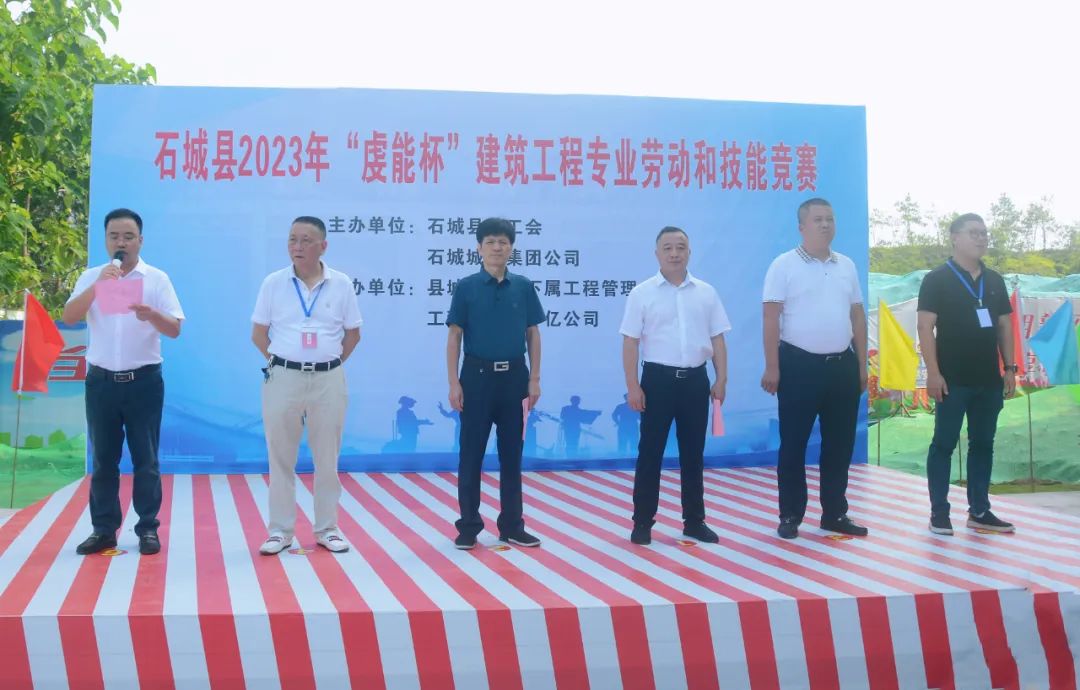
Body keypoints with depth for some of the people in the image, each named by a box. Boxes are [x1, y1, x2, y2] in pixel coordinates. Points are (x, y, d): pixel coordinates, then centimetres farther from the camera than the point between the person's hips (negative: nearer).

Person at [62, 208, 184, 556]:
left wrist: (151, 315, -28)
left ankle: (148, 528, 11)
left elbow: (175, 329, -6)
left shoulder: (157, 278, 0)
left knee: (145, 459, 3)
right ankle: (103, 529, 16)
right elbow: (68, 318, -8)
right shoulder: (91, 277, 6)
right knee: (103, 459, 7)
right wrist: (98, 284, -19)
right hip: (101, 381, 2)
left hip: (144, 381, -2)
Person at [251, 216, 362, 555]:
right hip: (283, 379, 0)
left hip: (329, 380, 0)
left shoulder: (341, 284, 1)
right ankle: (280, 530, 16)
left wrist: (329, 363, 6)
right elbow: (258, 334, 7)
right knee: (281, 459, 5)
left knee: (327, 459, 8)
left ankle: (327, 529, 20)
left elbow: (353, 334, 9)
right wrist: (280, 363, 4)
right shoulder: (273, 283, 0)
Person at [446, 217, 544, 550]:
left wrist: (534, 379, 3)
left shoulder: (523, 287, 3)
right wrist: (454, 383, -7)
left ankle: (512, 525, 20)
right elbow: (454, 336, -2)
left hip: (514, 376, 2)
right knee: (471, 454, 4)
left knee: (512, 454, 10)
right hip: (477, 375, -2)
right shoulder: (466, 287, -3)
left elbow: (533, 334, 8)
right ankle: (468, 527, 15)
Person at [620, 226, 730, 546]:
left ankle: (694, 520, 21)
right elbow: (630, 342, -4)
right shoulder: (642, 293, -2)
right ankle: (643, 521, 12)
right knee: (650, 452, 2)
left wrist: (721, 379, 2)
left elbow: (717, 339, 9)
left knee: (693, 454, 10)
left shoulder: (706, 293, 7)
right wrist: (632, 386, -10)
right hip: (658, 378, -3)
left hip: (695, 379, 3)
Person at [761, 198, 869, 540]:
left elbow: (857, 317, 15)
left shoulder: (846, 266, 11)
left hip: (842, 365, 5)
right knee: (793, 443, 2)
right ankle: (790, 515, 12)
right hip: (799, 364, -5)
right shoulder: (784, 265, -5)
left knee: (839, 444, 10)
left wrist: (862, 365, 11)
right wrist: (771, 367, -13)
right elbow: (771, 319, -9)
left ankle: (835, 513, 22)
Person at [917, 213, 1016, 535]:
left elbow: (1004, 325, 15)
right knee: (944, 443, 0)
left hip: (989, 379, 6)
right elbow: (926, 326, -10)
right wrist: (933, 372, -16)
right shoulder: (937, 279, -5)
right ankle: (939, 512, 6)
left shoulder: (995, 280, 12)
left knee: (983, 444, 10)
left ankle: (979, 511, 19)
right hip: (953, 379, -6)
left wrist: (1009, 367, 9)